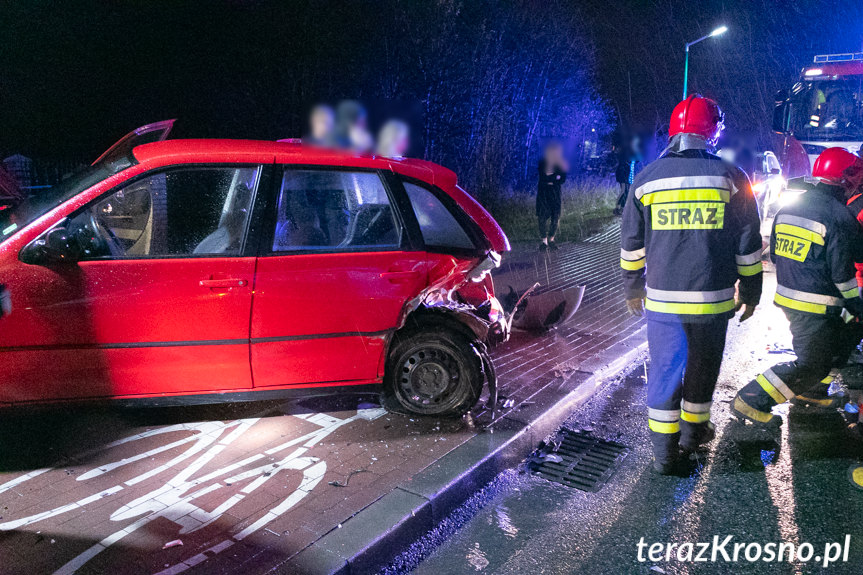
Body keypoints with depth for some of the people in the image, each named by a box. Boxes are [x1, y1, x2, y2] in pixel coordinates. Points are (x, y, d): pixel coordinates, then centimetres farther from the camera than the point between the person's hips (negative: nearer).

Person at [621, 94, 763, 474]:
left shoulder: (647, 178, 0)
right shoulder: (731, 178, -2)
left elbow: (631, 245, 5)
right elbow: (749, 246, 1)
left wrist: (633, 289, 16)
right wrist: (750, 292, 12)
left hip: (662, 299, 0)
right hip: (713, 300, 0)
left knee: (664, 369, 9)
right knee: (702, 367, 18)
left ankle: (664, 453, 14)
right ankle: (693, 431, 38)